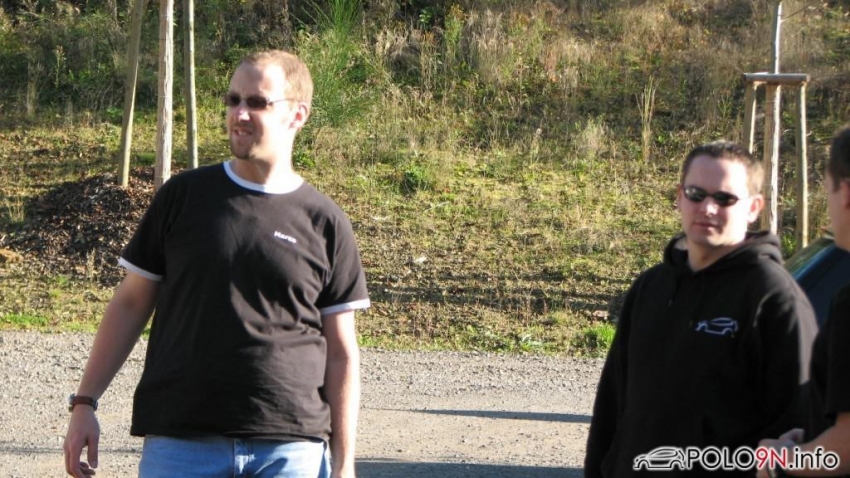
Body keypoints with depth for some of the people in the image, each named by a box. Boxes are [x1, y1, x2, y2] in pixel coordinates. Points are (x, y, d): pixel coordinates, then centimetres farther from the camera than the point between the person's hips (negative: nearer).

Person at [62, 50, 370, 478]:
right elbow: (131, 303, 10)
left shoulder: (325, 222, 4)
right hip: (179, 443, 0)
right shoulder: (183, 197, 6)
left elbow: (341, 351, 6)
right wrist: (85, 403, 4)